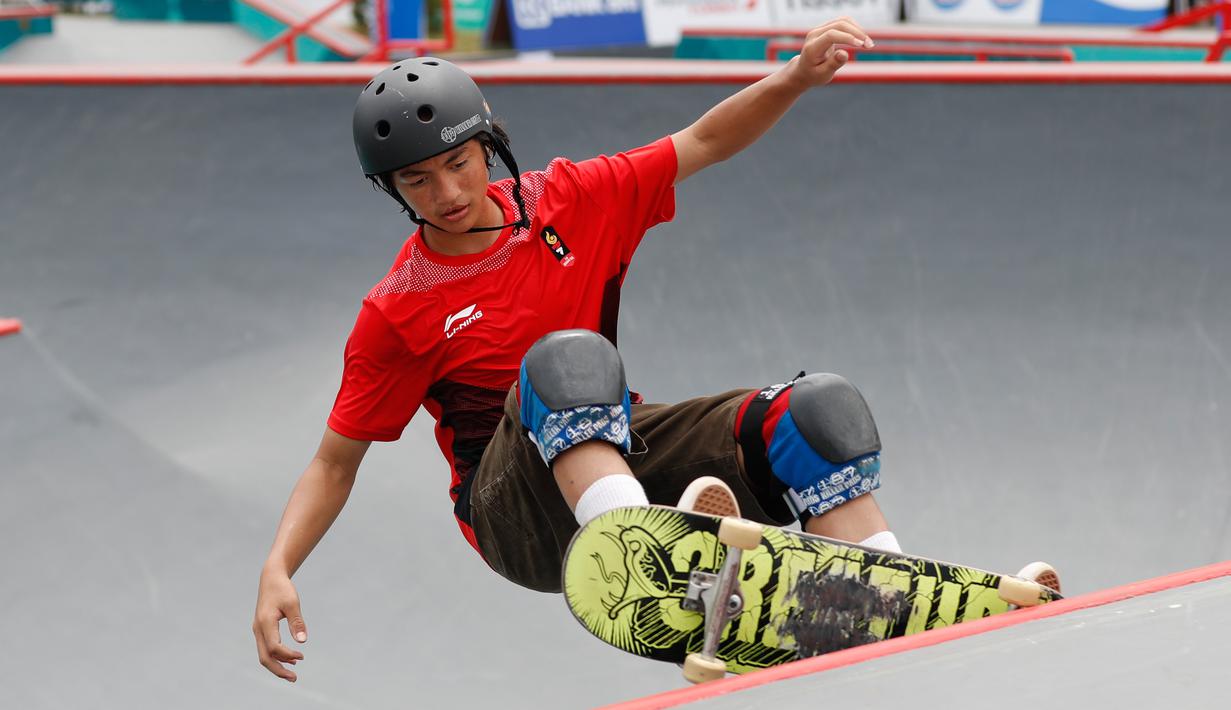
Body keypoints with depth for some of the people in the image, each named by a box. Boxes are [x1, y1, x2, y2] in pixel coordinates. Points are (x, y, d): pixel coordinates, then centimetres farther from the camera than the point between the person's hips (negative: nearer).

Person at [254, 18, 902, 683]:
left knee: (821, 408, -21)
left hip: (622, 445, 4)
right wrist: (277, 570, -15)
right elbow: (334, 464, 1)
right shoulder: (395, 312, -3)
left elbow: (705, 142, 9)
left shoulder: (566, 202, 6)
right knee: (565, 358, -38)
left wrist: (797, 77, -8)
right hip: (511, 514, -4)